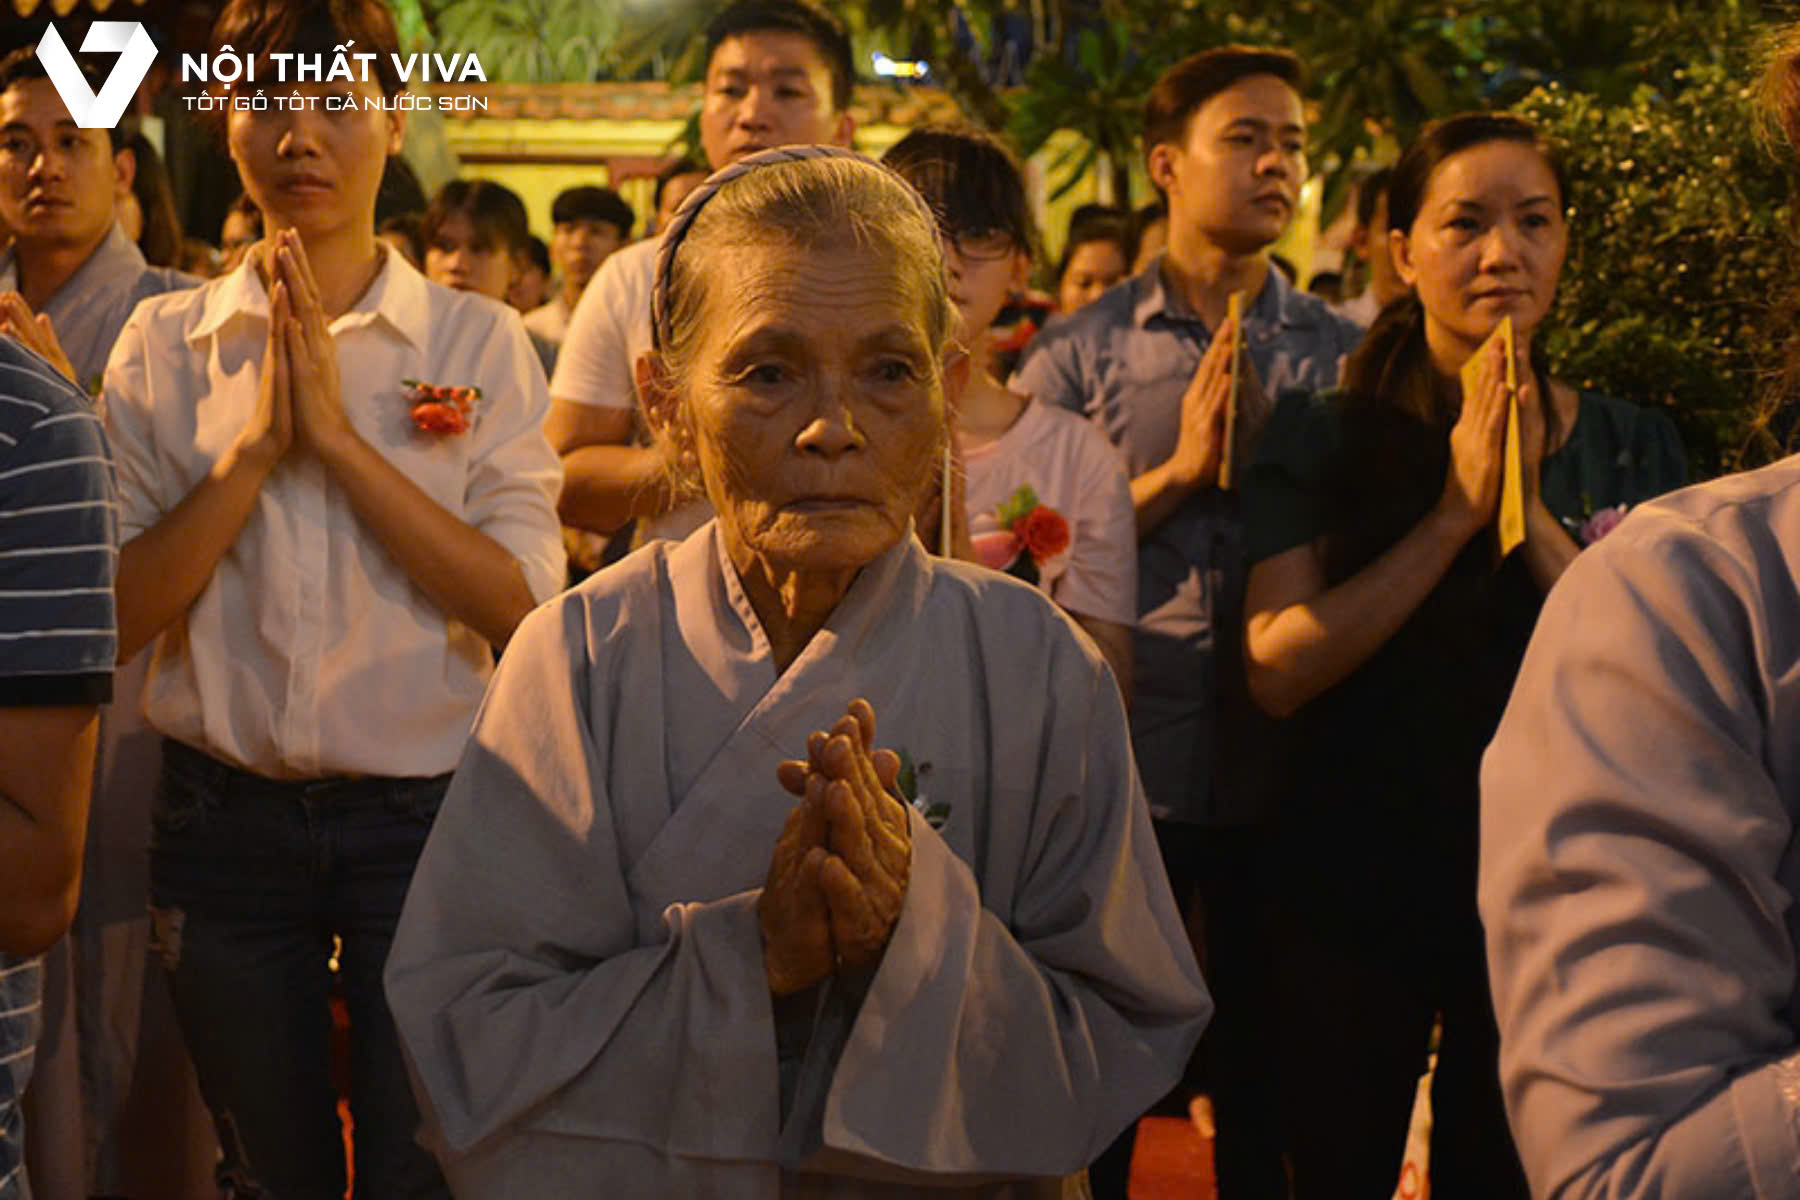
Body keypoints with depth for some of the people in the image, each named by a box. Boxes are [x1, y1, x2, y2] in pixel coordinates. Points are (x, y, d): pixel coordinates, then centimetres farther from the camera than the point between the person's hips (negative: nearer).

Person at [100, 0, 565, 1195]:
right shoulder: (164, 344, 3)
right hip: (226, 814, 2)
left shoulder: (479, 342, -1)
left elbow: (522, 604, -12)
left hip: (422, 812, -1)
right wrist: (259, 442, -14)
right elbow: (121, 612, -4)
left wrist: (337, 433, -15)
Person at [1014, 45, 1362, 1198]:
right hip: (1118, 767, -1)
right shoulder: (1078, 352, 1)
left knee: (1265, 1075, 12)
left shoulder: (1342, 355, 4)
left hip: (1279, 778, 1)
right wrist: (1179, 470, -13)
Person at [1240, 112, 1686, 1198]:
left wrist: (1532, 511, -19)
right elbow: (1279, 670, -16)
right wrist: (1455, 511, -19)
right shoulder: (1325, 439, -4)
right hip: (1354, 884, -1)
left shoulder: (1633, 446, 2)